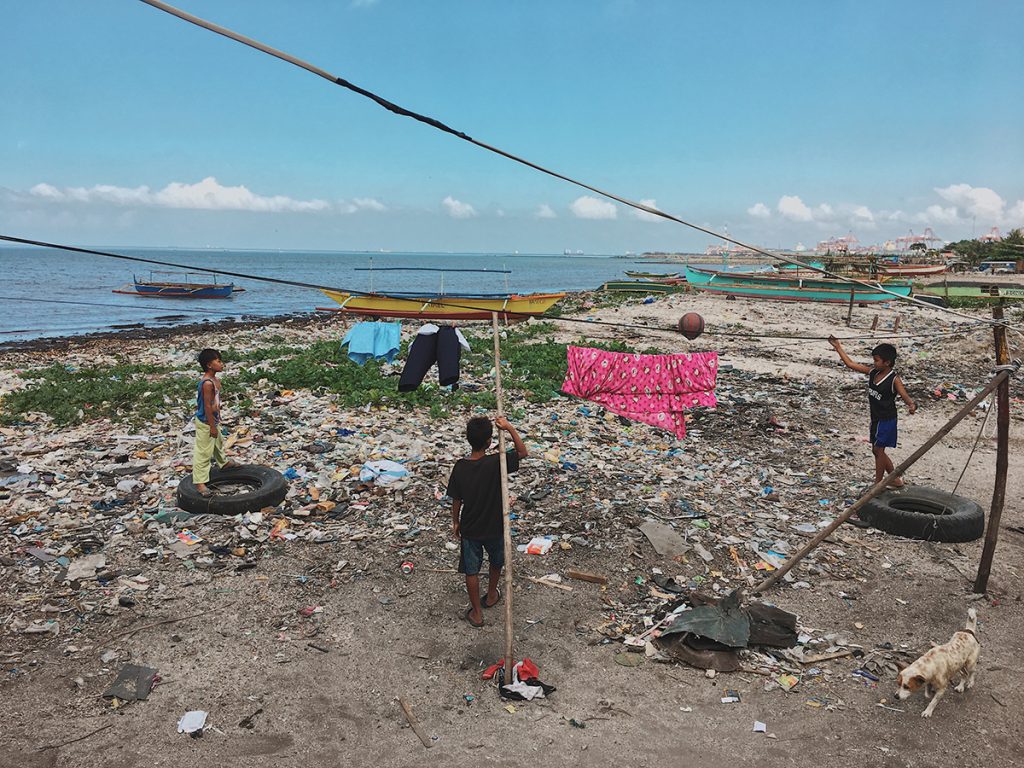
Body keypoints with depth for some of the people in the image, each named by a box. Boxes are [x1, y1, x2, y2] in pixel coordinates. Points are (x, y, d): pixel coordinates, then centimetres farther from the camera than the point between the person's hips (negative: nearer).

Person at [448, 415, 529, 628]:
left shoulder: (460, 467, -17)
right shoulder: (496, 462, -25)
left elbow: (456, 500, -7)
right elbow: (523, 453, -11)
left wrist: (456, 522, 10)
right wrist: (509, 428, -19)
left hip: (469, 528, 1)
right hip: (495, 526, 0)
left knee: (471, 570, 16)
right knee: (496, 562, 28)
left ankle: (477, 612, 27)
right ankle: (491, 595, 49)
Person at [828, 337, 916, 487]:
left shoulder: (894, 379, -19)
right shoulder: (872, 372, 0)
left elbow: (905, 396, -27)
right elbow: (851, 364, 3)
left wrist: (911, 405, -49)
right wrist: (839, 348, 1)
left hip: (887, 419, -7)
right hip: (876, 418, 7)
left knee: (878, 450, -1)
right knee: (878, 450, 15)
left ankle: (878, 483, 10)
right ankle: (895, 479, 29)